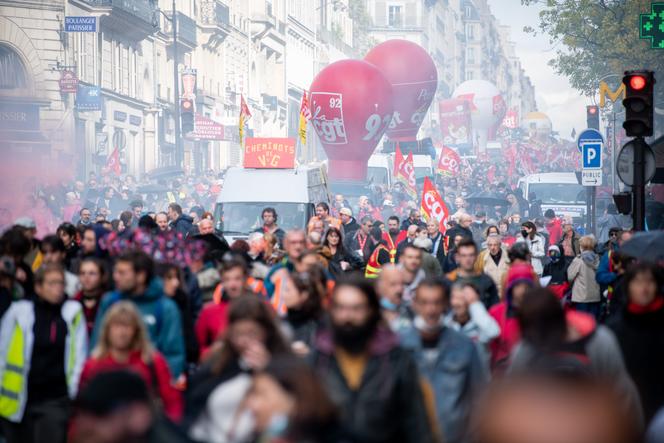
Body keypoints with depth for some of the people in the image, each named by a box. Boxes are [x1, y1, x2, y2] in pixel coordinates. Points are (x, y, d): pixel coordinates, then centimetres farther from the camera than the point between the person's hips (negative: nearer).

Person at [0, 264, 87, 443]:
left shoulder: (73, 313, -1)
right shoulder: (18, 312, -4)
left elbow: (79, 357, 2)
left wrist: (75, 391, -5)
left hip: (56, 400, -1)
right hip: (18, 401, 1)